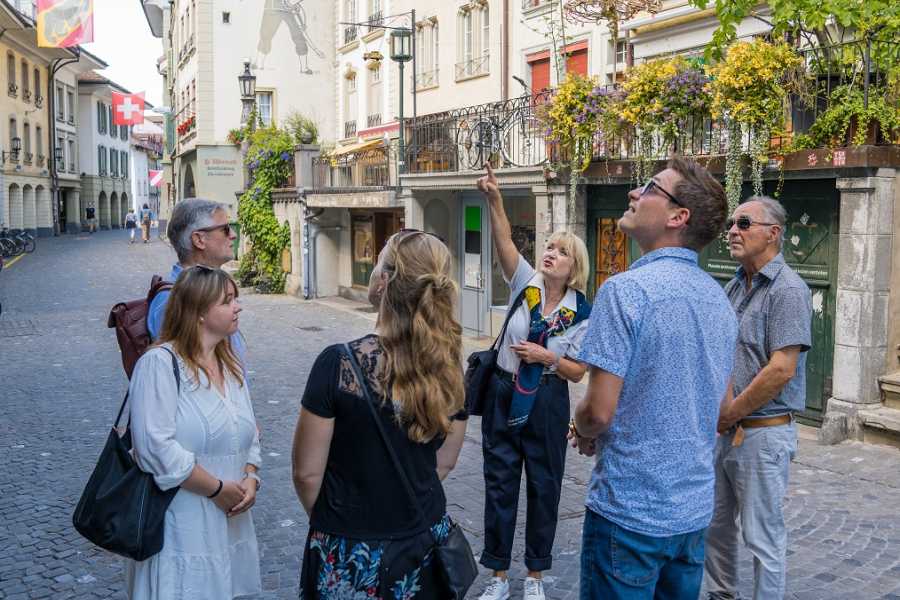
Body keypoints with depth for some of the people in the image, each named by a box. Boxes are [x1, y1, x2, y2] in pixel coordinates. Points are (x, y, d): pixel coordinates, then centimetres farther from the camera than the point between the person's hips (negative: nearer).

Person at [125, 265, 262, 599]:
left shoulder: (231, 365, 12)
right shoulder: (160, 363, -14)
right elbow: (156, 448, -22)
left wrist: (250, 479, -3)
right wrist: (217, 489, -16)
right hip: (181, 529, -7)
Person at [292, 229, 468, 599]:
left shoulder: (339, 363, -22)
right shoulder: (449, 368, -8)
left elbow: (307, 473, -14)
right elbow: (444, 463, 3)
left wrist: (325, 520, 4)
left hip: (352, 554, -3)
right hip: (426, 540, 4)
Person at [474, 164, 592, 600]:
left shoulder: (581, 312, -6)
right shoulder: (526, 283, -4)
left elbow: (577, 372, -2)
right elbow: (504, 242, -21)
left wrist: (547, 357, -20)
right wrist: (495, 199, -35)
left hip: (547, 402, -1)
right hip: (504, 394, 1)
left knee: (544, 487, 9)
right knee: (499, 483, 8)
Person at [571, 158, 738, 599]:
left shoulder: (625, 290, -20)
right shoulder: (719, 299, 5)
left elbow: (599, 411, -21)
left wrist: (582, 431, 0)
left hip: (629, 510, -7)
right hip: (694, 510, 7)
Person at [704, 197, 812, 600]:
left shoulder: (787, 290, -15)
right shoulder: (734, 287, 10)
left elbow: (781, 370, -22)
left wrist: (727, 415, -14)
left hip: (762, 432, -8)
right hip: (723, 428, 8)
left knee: (763, 537, 4)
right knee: (715, 525, 18)